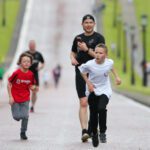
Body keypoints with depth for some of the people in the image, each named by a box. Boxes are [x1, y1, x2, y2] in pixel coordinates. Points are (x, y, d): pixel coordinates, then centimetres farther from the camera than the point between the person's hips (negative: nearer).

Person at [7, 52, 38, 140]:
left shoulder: (30, 74, -5)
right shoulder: (16, 73, -15)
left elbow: (30, 86, 8)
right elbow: (9, 84, -8)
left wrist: (34, 88, -16)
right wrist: (10, 97, -11)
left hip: (25, 99, 2)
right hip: (15, 99, -2)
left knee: (25, 116, -7)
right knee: (17, 117, -3)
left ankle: (23, 133, 12)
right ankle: (17, 115, 36)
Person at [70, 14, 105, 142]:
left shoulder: (99, 38, -1)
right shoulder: (78, 38, 12)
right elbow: (73, 52, 26)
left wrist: (87, 49, -17)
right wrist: (72, 58, 4)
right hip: (81, 73, 2)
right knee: (83, 103, -9)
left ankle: (91, 129, 19)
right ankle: (84, 130, -17)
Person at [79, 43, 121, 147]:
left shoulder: (109, 62, -15)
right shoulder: (89, 64, -21)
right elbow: (82, 71, 0)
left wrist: (116, 77, 15)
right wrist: (88, 83, -7)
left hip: (105, 90, 0)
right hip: (92, 91, 0)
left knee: (101, 108, -24)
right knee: (93, 114, 5)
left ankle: (102, 132, -6)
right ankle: (94, 135, 28)